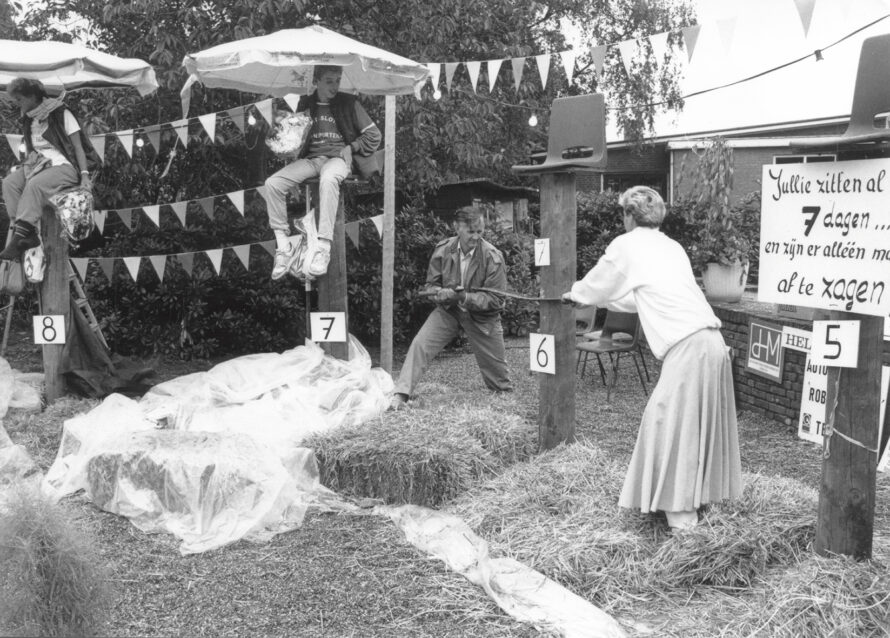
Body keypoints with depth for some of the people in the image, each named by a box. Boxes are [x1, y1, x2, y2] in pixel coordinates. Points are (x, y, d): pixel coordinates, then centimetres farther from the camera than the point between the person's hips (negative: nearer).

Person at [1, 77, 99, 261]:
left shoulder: (61, 114, -4)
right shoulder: (29, 120, 15)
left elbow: (78, 146, -6)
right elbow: (31, 150, 20)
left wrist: (85, 174, -15)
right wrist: (22, 169, 4)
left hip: (64, 166, -7)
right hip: (38, 165, 7)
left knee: (35, 184, -35)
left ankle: (21, 236, -37)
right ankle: (28, 234, -29)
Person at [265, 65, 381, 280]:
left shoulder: (348, 103, 8)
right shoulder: (305, 104, 14)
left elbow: (374, 135, 10)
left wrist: (351, 148, -3)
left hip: (337, 157, -4)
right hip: (309, 158, 4)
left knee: (328, 179, -41)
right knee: (273, 183, -22)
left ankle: (324, 248, -42)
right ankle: (283, 248, -18)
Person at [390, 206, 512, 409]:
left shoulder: (493, 258, -21)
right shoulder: (443, 249, -12)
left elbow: (496, 300, -20)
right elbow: (431, 286, -3)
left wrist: (466, 298, -34)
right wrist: (443, 293, -27)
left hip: (482, 316, -2)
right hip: (447, 310, 2)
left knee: (496, 372, 8)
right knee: (420, 344, -18)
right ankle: (400, 394, -14)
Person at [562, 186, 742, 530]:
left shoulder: (626, 246, 2)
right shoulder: (671, 247, 22)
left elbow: (598, 284, 17)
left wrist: (574, 294, 39)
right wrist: (590, 296, 45)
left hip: (688, 346, -8)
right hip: (711, 342, 8)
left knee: (669, 424, 0)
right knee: (698, 423, 16)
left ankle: (680, 512, 3)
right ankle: (695, 497, 27)